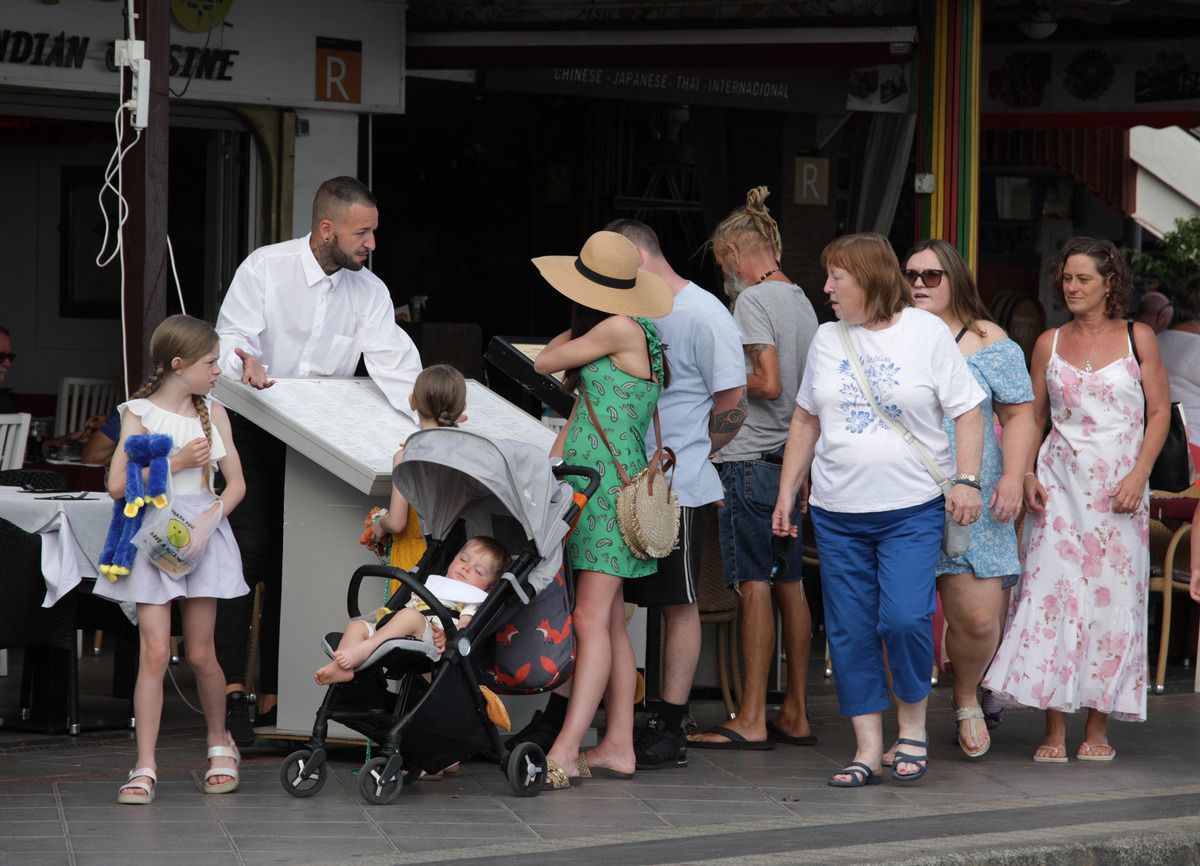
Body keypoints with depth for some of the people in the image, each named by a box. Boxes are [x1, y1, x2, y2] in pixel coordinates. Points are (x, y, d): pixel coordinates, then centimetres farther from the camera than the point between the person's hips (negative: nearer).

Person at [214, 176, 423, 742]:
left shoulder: (369, 292, 0)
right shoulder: (266, 268, -8)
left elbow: (393, 360, -12)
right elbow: (233, 337, -15)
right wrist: (246, 362, -40)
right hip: (257, 433, -3)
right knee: (250, 551, -14)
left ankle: (274, 697, 9)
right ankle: (232, 690, -14)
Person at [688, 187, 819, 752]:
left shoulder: (753, 300, -11)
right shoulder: (803, 302, 15)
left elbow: (768, 383, -19)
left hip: (751, 460, -9)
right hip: (792, 461, 9)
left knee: (753, 585, -8)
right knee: (789, 584, 10)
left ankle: (751, 720, -7)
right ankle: (795, 715, 13)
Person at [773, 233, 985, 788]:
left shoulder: (927, 333, -2)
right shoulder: (827, 339, 10)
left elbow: (967, 410, 0)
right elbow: (806, 419, 19)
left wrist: (966, 480, -11)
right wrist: (788, 492, 16)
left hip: (913, 510, -4)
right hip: (836, 512, 4)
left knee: (904, 616, -17)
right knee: (849, 632, 1)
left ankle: (913, 723, 6)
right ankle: (868, 750, 7)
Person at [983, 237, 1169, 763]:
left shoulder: (1137, 339, 4)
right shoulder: (1049, 344, 9)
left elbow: (1159, 413, 3)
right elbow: (1033, 416, 14)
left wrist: (1138, 475, -9)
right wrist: (1026, 474, -1)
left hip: (1119, 488, -1)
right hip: (1059, 483, 1)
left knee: (1113, 601, -2)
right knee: (1053, 596, -7)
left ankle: (1097, 729, 5)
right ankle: (1054, 732, -4)